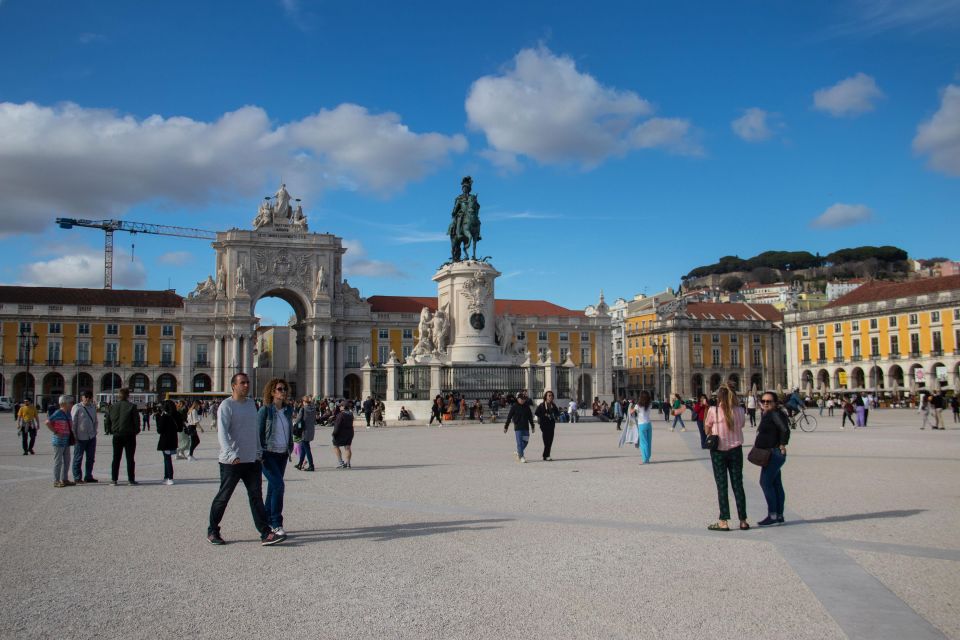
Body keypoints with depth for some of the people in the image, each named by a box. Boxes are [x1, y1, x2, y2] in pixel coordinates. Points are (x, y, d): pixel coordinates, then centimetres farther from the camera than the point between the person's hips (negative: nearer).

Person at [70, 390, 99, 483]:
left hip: (91, 437, 6)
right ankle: (77, 478, 10)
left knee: (91, 458, 11)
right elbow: (72, 422, -8)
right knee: (78, 458, 2)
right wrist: (74, 436, -10)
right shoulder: (77, 407, -8)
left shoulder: (93, 407, 11)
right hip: (81, 437, -6)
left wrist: (94, 431, 10)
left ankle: (88, 476, 21)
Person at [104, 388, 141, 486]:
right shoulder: (132, 406, -9)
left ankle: (113, 479, 10)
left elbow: (106, 420, 5)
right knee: (130, 458, 2)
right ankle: (131, 479, 3)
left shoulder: (112, 407, 3)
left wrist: (109, 430, 17)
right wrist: (136, 431, 5)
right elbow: (136, 420, -9)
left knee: (116, 458, 11)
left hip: (117, 436, 3)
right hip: (129, 435, -3)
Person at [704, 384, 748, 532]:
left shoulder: (713, 411, -12)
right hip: (736, 449, 3)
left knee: (722, 486, 3)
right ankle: (743, 520, 14)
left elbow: (707, 430, -3)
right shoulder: (739, 411, -4)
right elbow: (741, 425, 9)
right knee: (738, 485, 10)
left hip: (719, 451, -3)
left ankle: (723, 522, 4)